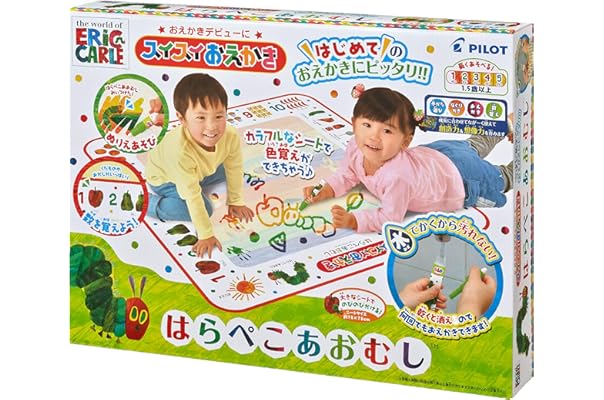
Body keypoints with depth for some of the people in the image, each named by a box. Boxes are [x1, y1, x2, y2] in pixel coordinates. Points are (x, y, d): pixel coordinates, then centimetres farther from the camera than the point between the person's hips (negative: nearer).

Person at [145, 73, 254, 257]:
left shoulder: (231, 137, -32)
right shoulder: (180, 151, -47)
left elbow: (234, 169, -11)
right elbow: (193, 197, -39)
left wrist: (236, 201, 3)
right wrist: (206, 235, -33)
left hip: (199, 171, 6)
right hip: (164, 178, -6)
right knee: (204, 208, -16)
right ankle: (153, 204, -3)